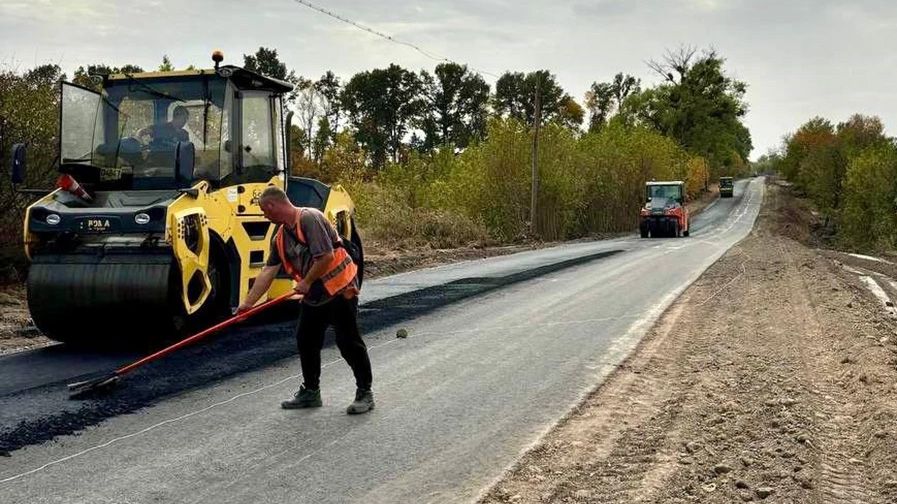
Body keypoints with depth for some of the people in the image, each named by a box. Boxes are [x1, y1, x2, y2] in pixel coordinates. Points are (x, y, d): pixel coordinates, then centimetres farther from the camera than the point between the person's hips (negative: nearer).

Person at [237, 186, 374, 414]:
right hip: (314, 293, 9)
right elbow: (268, 271, 11)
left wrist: (307, 282, -14)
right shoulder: (281, 237, 10)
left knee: (348, 341, -4)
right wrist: (248, 302, 8)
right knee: (305, 340, 11)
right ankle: (310, 392, 25)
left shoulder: (309, 218, -18)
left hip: (339, 287, -9)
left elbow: (326, 255, -24)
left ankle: (365, 393, 9)